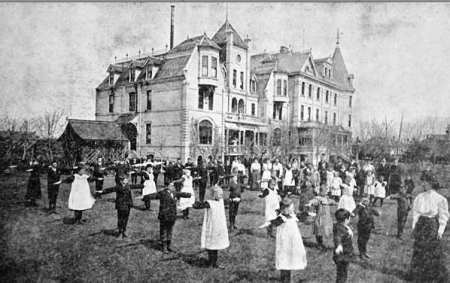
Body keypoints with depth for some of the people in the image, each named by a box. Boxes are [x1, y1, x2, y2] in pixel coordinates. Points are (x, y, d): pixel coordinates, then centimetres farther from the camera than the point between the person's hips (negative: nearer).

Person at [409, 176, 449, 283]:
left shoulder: (439, 198, -11)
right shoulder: (420, 197, 3)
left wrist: (440, 231, -10)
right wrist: (414, 226, 6)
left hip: (432, 225, -5)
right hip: (420, 224, 5)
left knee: (435, 252, 1)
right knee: (419, 251, 11)